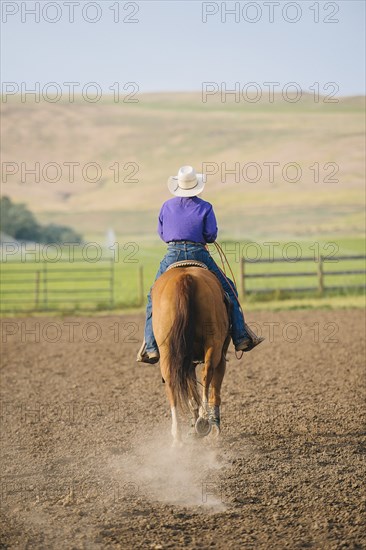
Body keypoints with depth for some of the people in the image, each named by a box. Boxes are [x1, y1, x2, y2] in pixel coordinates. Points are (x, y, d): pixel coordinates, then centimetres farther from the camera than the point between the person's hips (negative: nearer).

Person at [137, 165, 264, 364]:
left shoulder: (167, 206, 6)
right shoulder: (205, 207, -2)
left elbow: (161, 233, 12)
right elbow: (211, 235, -5)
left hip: (172, 255, 2)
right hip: (198, 254, -2)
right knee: (229, 290, 12)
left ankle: (151, 346, 4)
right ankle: (241, 337, 5)